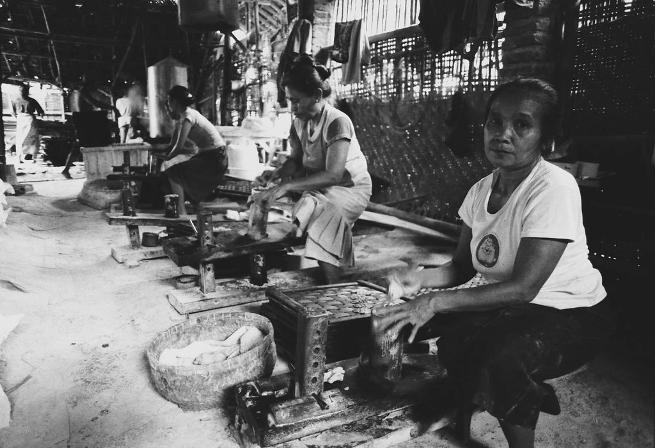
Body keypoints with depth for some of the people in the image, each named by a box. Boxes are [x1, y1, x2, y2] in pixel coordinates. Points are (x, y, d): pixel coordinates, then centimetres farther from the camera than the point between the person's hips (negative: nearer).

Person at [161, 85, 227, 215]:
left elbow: (179, 147, -19)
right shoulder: (186, 114, 13)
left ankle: (181, 211, -4)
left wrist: (166, 159, -4)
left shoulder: (188, 116, -15)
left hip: (214, 159, -9)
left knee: (173, 172, -8)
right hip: (210, 156, 9)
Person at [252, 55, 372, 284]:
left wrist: (287, 185, -39)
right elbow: (295, 159, 7)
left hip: (350, 187, -7)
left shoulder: (337, 122, -26)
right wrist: (277, 174, -16)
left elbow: (333, 174, -34)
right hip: (318, 185, 7)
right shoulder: (299, 122, -4)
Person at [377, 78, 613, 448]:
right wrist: (422, 278, -19)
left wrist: (437, 301, -33)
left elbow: (523, 287, -28)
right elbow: (463, 267, 2)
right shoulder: (482, 190, -2)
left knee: (501, 354, -31)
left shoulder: (554, 187, -24)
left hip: (572, 317, -7)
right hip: (510, 307, 7)